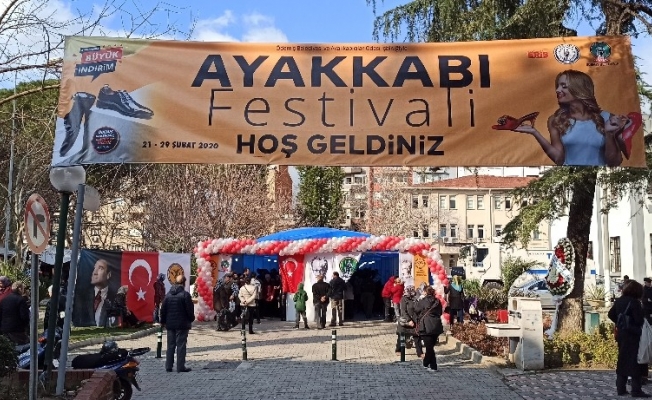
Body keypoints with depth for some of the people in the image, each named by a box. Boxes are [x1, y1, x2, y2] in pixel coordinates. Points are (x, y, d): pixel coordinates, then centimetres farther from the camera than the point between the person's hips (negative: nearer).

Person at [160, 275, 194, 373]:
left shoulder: (168, 295, 5)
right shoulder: (185, 294, -11)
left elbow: (163, 309, 7)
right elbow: (190, 309, -11)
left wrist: (163, 321, 15)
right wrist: (191, 319, 4)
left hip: (170, 324, 5)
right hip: (182, 324, -5)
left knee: (170, 345, 12)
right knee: (181, 345, -1)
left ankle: (168, 366, 14)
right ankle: (181, 367, -1)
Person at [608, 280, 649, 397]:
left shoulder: (619, 300, 8)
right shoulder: (634, 302, -16)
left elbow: (611, 315, 13)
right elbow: (639, 320, -20)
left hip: (621, 334, 8)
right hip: (632, 335, -7)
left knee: (622, 360, 13)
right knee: (634, 361, -2)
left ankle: (620, 388, 16)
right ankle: (636, 390, 0)